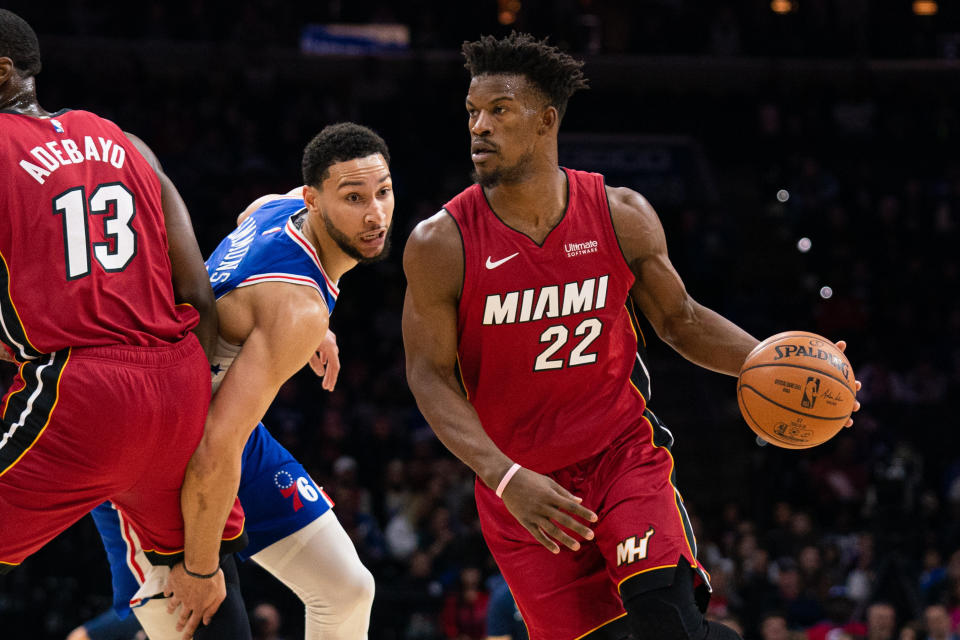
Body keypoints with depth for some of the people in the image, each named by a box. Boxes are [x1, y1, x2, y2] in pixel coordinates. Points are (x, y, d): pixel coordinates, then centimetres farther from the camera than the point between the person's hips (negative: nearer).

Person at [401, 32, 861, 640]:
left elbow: (679, 318, 9)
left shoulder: (622, 216, -6)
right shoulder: (441, 244, -12)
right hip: (521, 483, 0)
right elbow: (430, 375, -10)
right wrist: (508, 480, -23)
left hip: (623, 452, 0)